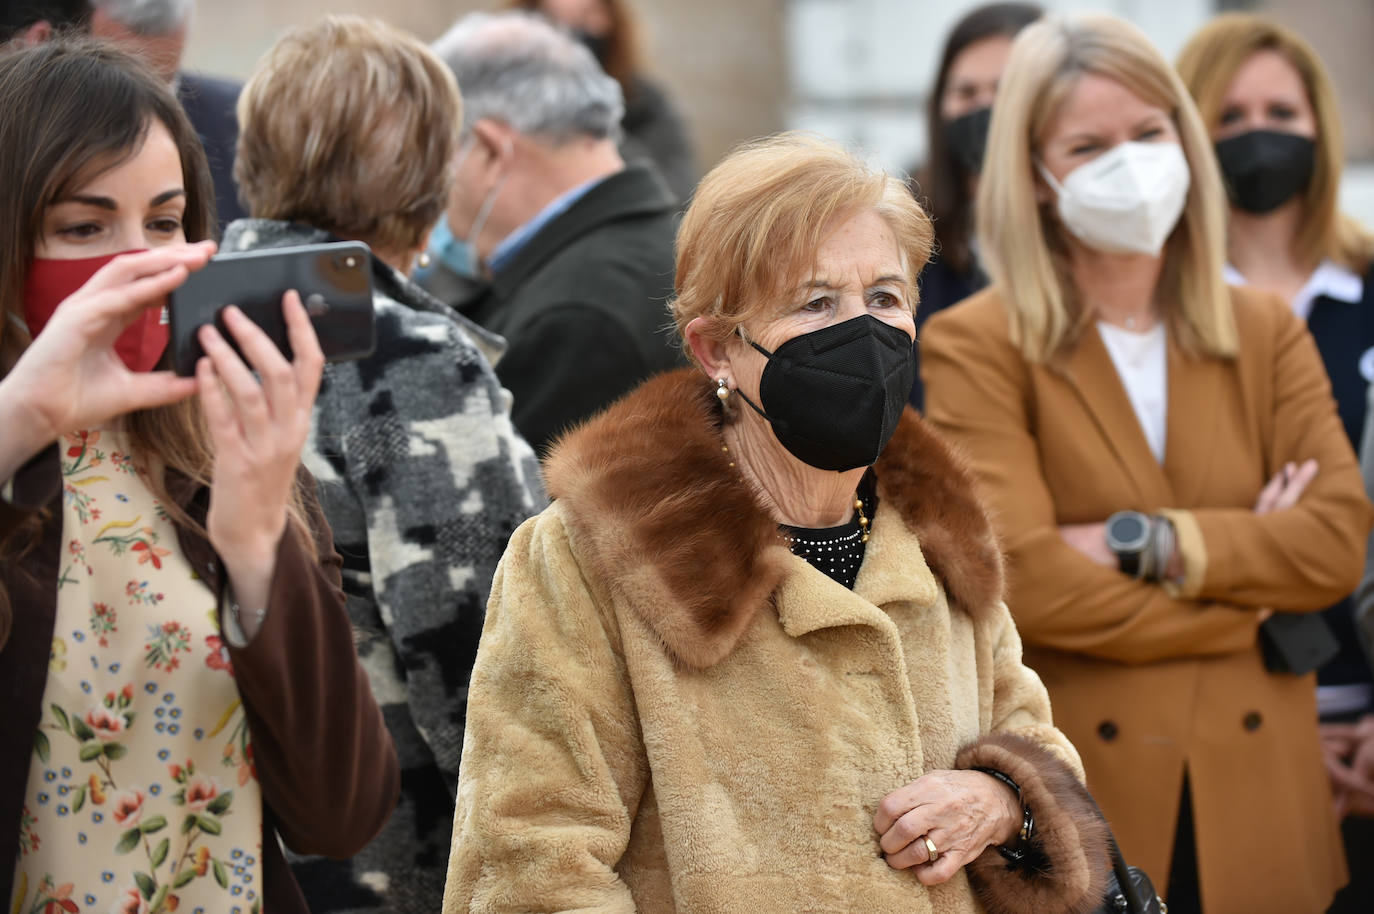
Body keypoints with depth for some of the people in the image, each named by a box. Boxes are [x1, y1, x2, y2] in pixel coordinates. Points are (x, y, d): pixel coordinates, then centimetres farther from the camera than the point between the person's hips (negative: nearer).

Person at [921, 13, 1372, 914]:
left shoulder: (1268, 332, 11)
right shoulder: (977, 348, -3)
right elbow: (1021, 576, -15)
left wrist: (1145, 544, -13)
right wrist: (1247, 594, -6)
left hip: (1253, 801, 4)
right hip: (1075, 806, -4)